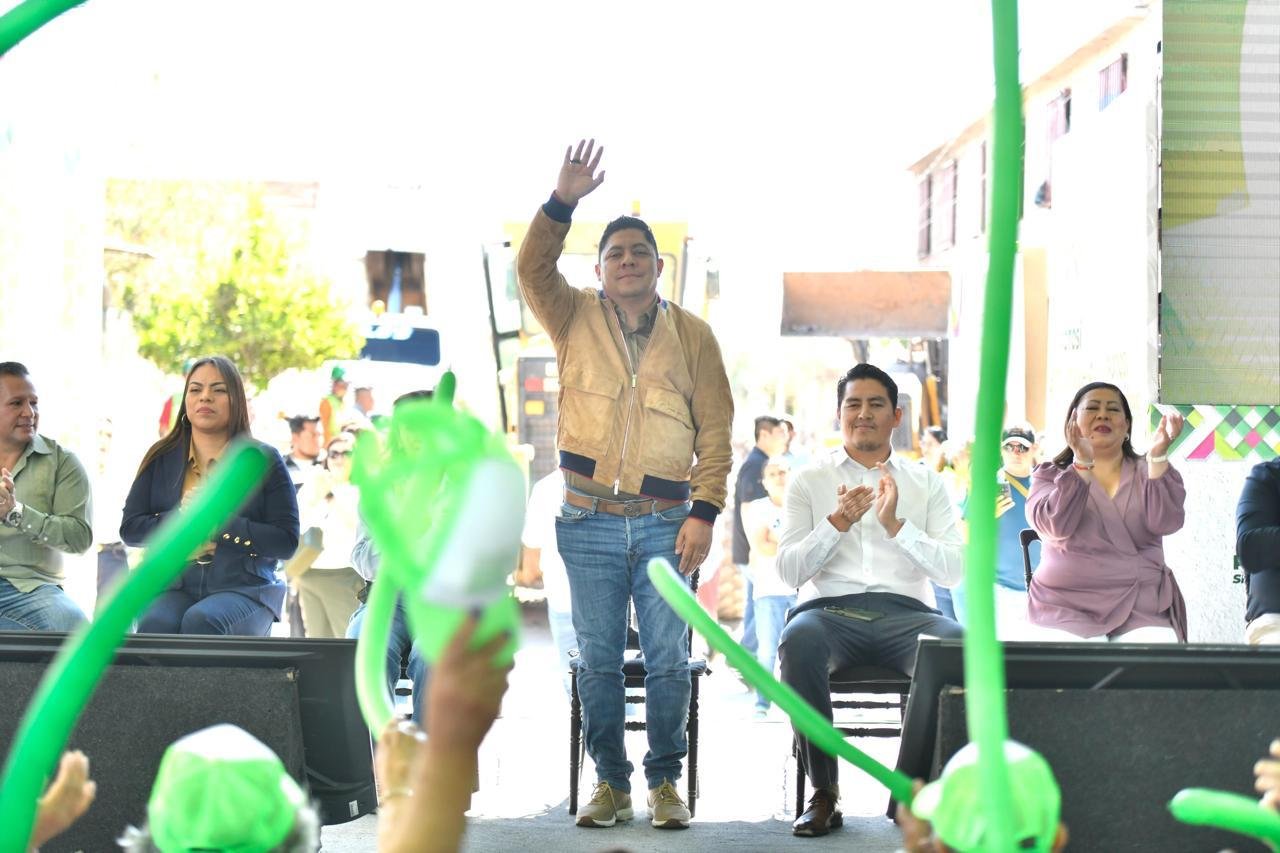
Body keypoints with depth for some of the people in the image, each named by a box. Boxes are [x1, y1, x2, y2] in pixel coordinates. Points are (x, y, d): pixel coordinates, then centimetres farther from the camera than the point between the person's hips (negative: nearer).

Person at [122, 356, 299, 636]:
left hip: (242, 589, -2)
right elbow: (129, 528, 8)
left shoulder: (264, 461, 5)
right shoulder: (161, 458, 13)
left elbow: (286, 542, -3)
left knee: (201, 620, -34)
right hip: (174, 587, 2)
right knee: (156, 623, -32)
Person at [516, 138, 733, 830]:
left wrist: (703, 513, -5)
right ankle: (611, 781, 16)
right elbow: (532, 269, -10)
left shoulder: (692, 335, 7)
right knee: (598, 660, 5)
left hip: (666, 524, 0)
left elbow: (715, 430, 4)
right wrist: (563, 201, -23)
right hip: (589, 522, 1)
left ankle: (665, 781, 12)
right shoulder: (575, 319, 8)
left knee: (668, 660, 0)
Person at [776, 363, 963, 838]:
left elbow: (953, 571, 4)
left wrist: (896, 525, -10)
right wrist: (838, 521, -10)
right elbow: (788, 572, 4)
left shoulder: (926, 483, 18)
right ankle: (823, 793, -24)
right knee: (799, 642, -38)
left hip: (903, 612, 1)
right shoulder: (808, 481, 16)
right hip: (828, 610, -1)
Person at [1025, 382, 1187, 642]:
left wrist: (1158, 455, -19)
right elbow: (1056, 526, -14)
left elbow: (1165, 522, -9)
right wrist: (1082, 463, -24)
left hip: (1141, 608, 2)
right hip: (1068, 609, -2)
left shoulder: (1147, 474, 11)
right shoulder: (1049, 475, 7)